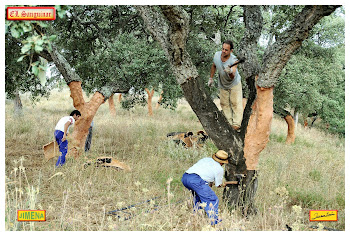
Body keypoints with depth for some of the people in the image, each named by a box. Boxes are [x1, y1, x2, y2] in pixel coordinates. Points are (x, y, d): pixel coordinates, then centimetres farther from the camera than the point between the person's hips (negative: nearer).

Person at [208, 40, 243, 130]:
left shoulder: (233, 60, -32)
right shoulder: (217, 55, -18)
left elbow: (232, 77, -42)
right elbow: (214, 66, 5)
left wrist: (230, 72, -64)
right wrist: (211, 78, 8)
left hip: (234, 84, -5)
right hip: (222, 85, 5)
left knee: (235, 103, -7)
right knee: (224, 104, 5)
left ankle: (236, 124, -6)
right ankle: (229, 123, 9)